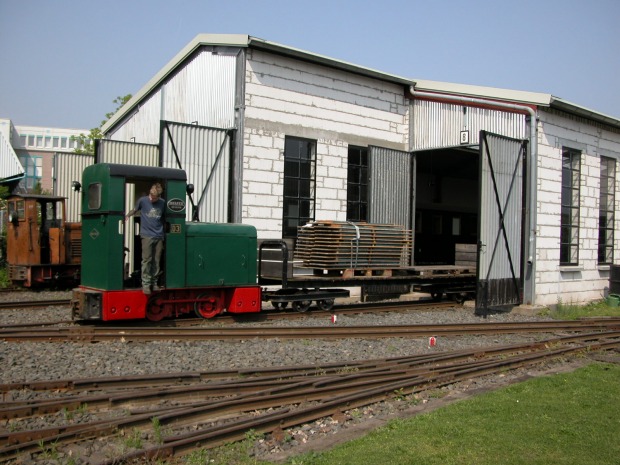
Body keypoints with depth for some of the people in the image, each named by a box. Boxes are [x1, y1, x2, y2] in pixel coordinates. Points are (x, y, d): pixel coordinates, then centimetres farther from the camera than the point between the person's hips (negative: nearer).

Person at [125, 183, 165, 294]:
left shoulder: (162, 203, 5)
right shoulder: (142, 200, -1)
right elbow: (135, 210, 12)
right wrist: (127, 215, -5)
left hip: (159, 236, 2)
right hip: (147, 235, -2)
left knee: (156, 261, 3)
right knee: (146, 260, -6)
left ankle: (154, 283, 13)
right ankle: (145, 284, -2)